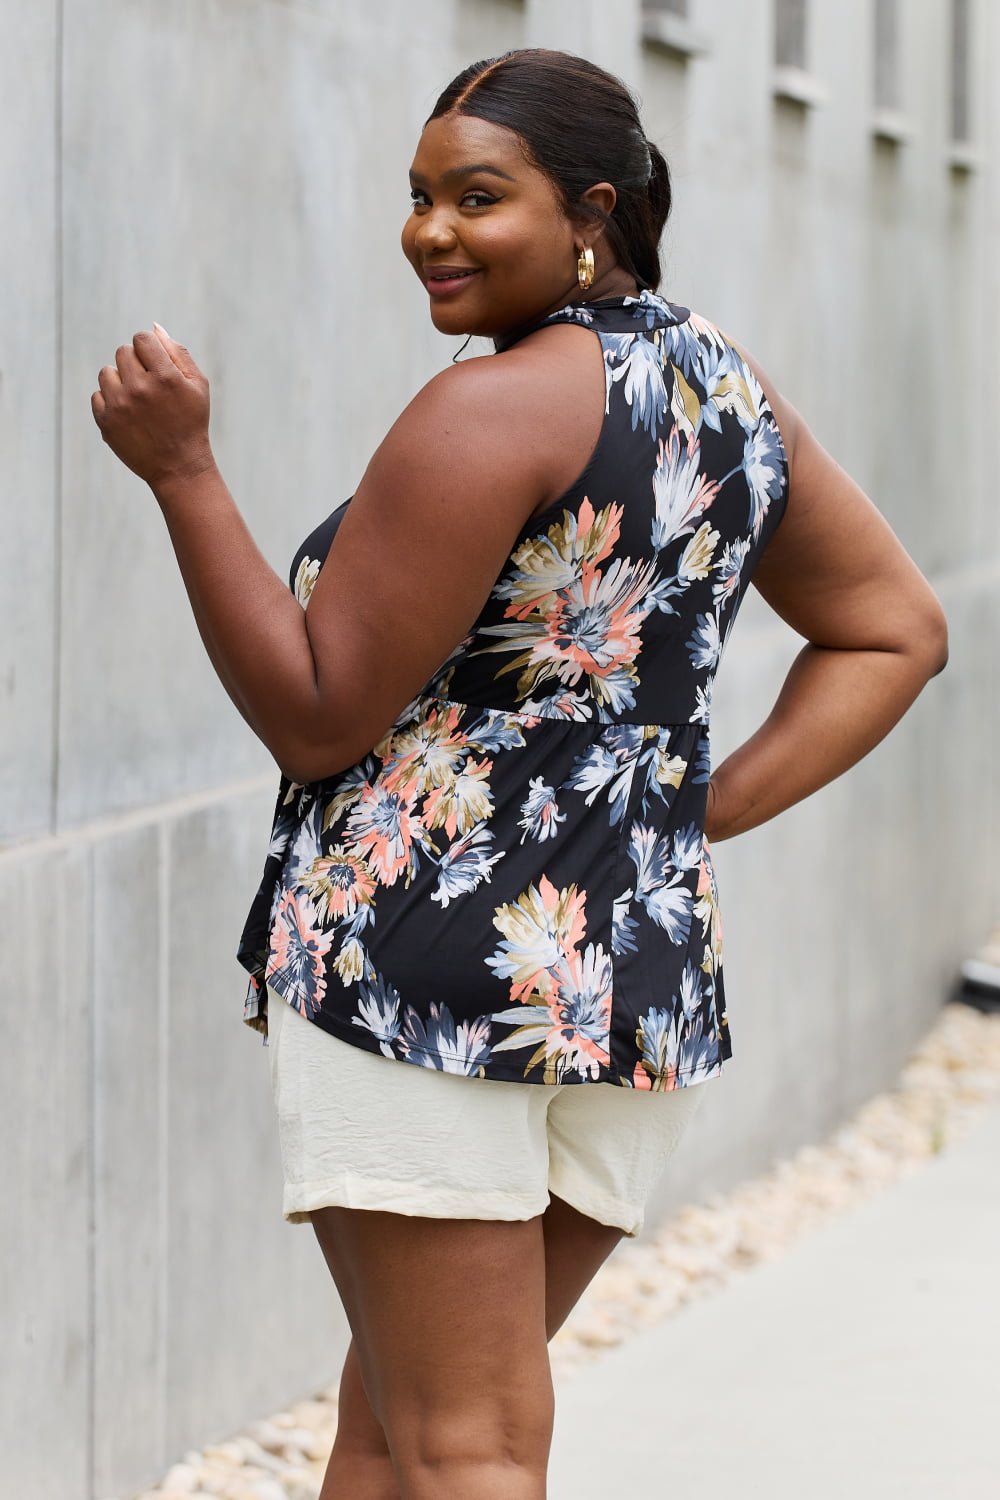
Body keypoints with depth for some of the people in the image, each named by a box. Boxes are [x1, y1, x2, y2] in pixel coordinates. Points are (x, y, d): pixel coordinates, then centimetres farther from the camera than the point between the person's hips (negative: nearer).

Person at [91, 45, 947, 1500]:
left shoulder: (493, 414, -14)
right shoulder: (732, 387, 11)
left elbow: (317, 717, -11)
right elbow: (896, 630, 19)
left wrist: (183, 471, -12)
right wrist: (710, 807, 11)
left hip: (424, 969, -8)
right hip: (646, 985, 8)